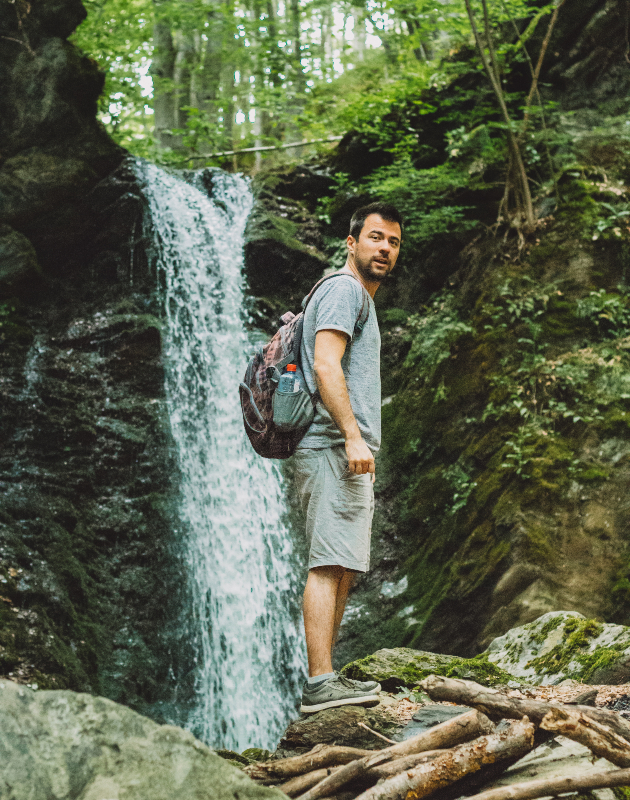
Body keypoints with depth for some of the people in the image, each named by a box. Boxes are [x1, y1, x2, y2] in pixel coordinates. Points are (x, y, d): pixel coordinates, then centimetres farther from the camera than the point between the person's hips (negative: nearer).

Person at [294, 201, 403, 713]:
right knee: (330, 564, -16)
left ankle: (326, 679, 11)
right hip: (334, 447, -11)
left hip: (348, 455, 11)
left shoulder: (361, 299, 28)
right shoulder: (344, 290, -4)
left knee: (343, 569, 9)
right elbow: (325, 365, -17)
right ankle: (320, 683, -19)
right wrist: (352, 436, -23)